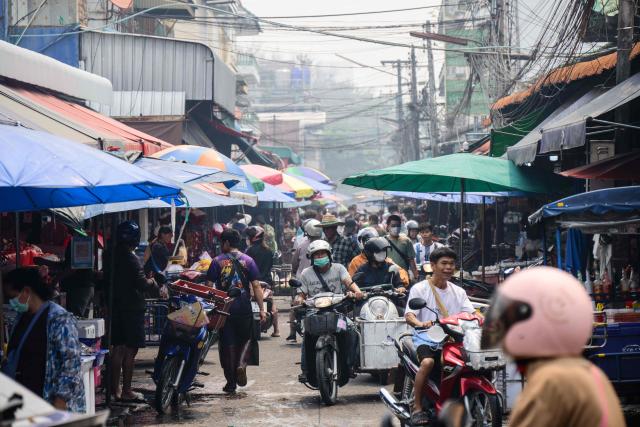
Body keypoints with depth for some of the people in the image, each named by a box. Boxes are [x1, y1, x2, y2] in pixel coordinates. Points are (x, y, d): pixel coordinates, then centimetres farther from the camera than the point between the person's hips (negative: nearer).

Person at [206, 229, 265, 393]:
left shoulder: (217, 261, 0)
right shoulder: (248, 261, 2)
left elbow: (209, 286, -3)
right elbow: (256, 286, -2)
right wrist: (261, 308, 0)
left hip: (224, 307, 0)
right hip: (244, 308, 0)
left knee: (227, 343, 6)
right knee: (245, 339, 17)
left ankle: (231, 382, 7)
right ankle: (241, 364, -11)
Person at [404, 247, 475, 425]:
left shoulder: (458, 292, 18)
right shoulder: (420, 289, 3)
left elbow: (471, 313, 6)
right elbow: (409, 315, -11)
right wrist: (420, 323, -34)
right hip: (427, 339, -4)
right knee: (428, 362, -34)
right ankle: (417, 408, -24)